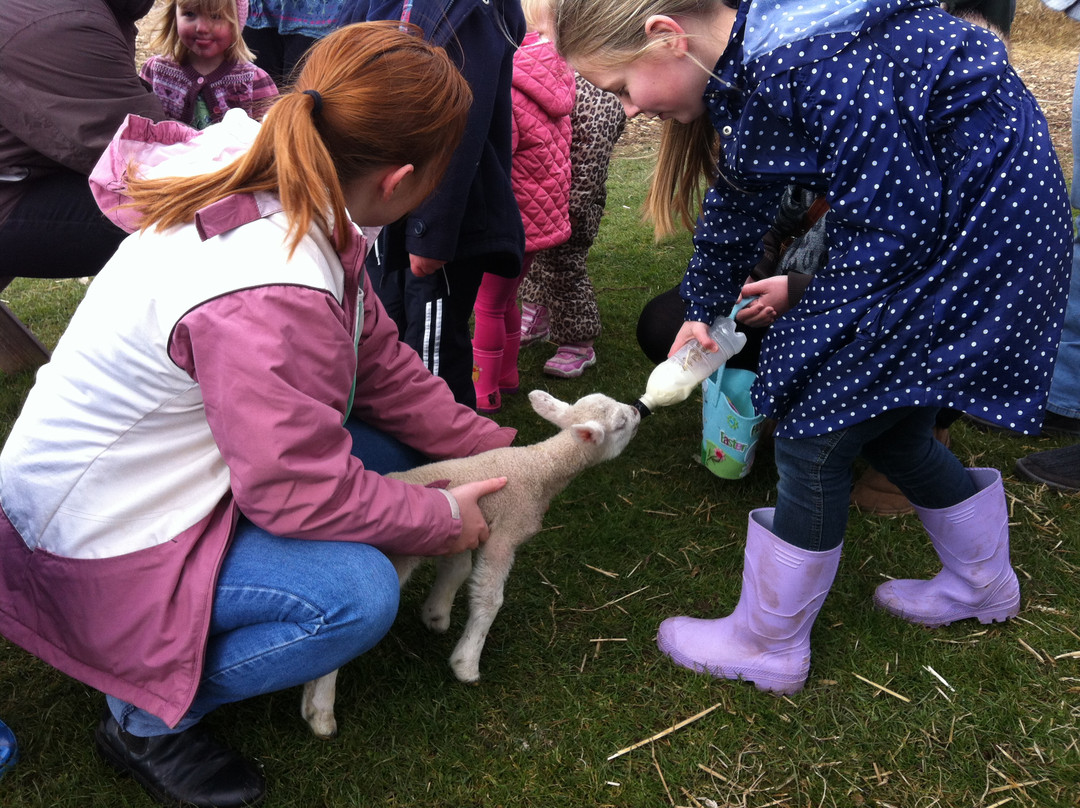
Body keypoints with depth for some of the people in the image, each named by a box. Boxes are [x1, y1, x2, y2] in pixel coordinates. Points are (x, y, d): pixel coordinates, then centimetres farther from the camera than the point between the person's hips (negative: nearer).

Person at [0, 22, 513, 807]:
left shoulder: (281, 194, -7)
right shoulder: (268, 296, -36)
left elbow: (380, 361, 2)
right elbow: (301, 491, -26)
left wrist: (493, 445, 5)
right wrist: (442, 519, -11)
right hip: (103, 542, -9)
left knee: (395, 443, 5)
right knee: (358, 595, -24)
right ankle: (147, 715, -1)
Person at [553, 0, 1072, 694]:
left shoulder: (797, 64, -28)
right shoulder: (746, 64, 4)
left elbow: (891, 223, -23)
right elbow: (736, 206, 18)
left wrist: (802, 293, -7)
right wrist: (704, 311, 27)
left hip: (983, 215, -10)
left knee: (817, 432, -4)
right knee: (884, 423, 18)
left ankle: (766, 648, 14)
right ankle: (982, 585, 41)